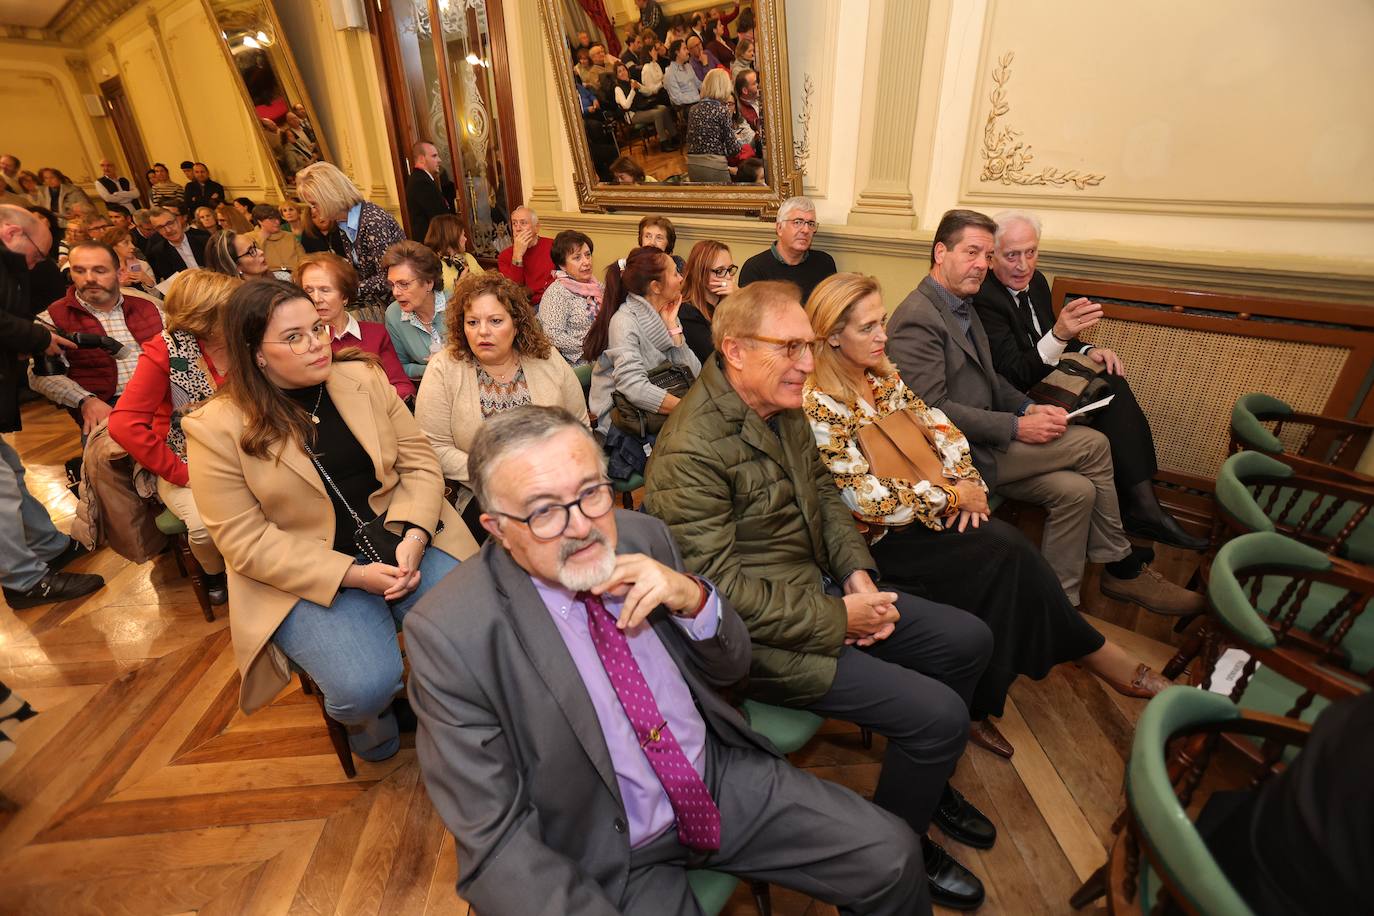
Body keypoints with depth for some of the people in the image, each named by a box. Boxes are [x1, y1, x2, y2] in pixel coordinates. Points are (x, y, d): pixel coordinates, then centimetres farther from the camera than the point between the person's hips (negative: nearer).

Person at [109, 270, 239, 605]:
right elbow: (124, 424, -17)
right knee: (207, 524, -29)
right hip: (185, 462, -2)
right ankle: (214, 571, 7)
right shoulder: (166, 350, -13)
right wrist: (182, 473, -20)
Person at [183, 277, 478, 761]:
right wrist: (354, 575, -19)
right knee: (367, 686, -25)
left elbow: (420, 463, 2)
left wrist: (414, 537, -17)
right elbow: (245, 539, -9)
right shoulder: (215, 427, -6)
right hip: (308, 577, -2)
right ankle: (365, 717, 14)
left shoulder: (365, 378, 3)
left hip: (403, 542, 3)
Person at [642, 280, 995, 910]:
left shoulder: (782, 406, 2)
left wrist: (858, 573, -2)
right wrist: (838, 618, -18)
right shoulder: (691, 453, -27)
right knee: (939, 715, -13)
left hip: (822, 588, 9)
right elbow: (721, 590, -26)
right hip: (761, 638, -9)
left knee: (969, 640, 12)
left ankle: (927, 779, 38)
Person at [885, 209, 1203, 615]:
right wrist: (1016, 428, -18)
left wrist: (1030, 409, 2)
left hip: (983, 440, 9)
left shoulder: (963, 306, 17)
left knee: (1076, 489, -8)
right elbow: (932, 408, -23)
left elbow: (990, 379, 21)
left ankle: (1061, 605, 5)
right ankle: (1122, 567, 11)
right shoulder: (917, 318, -16)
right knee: (1093, 443, -9)